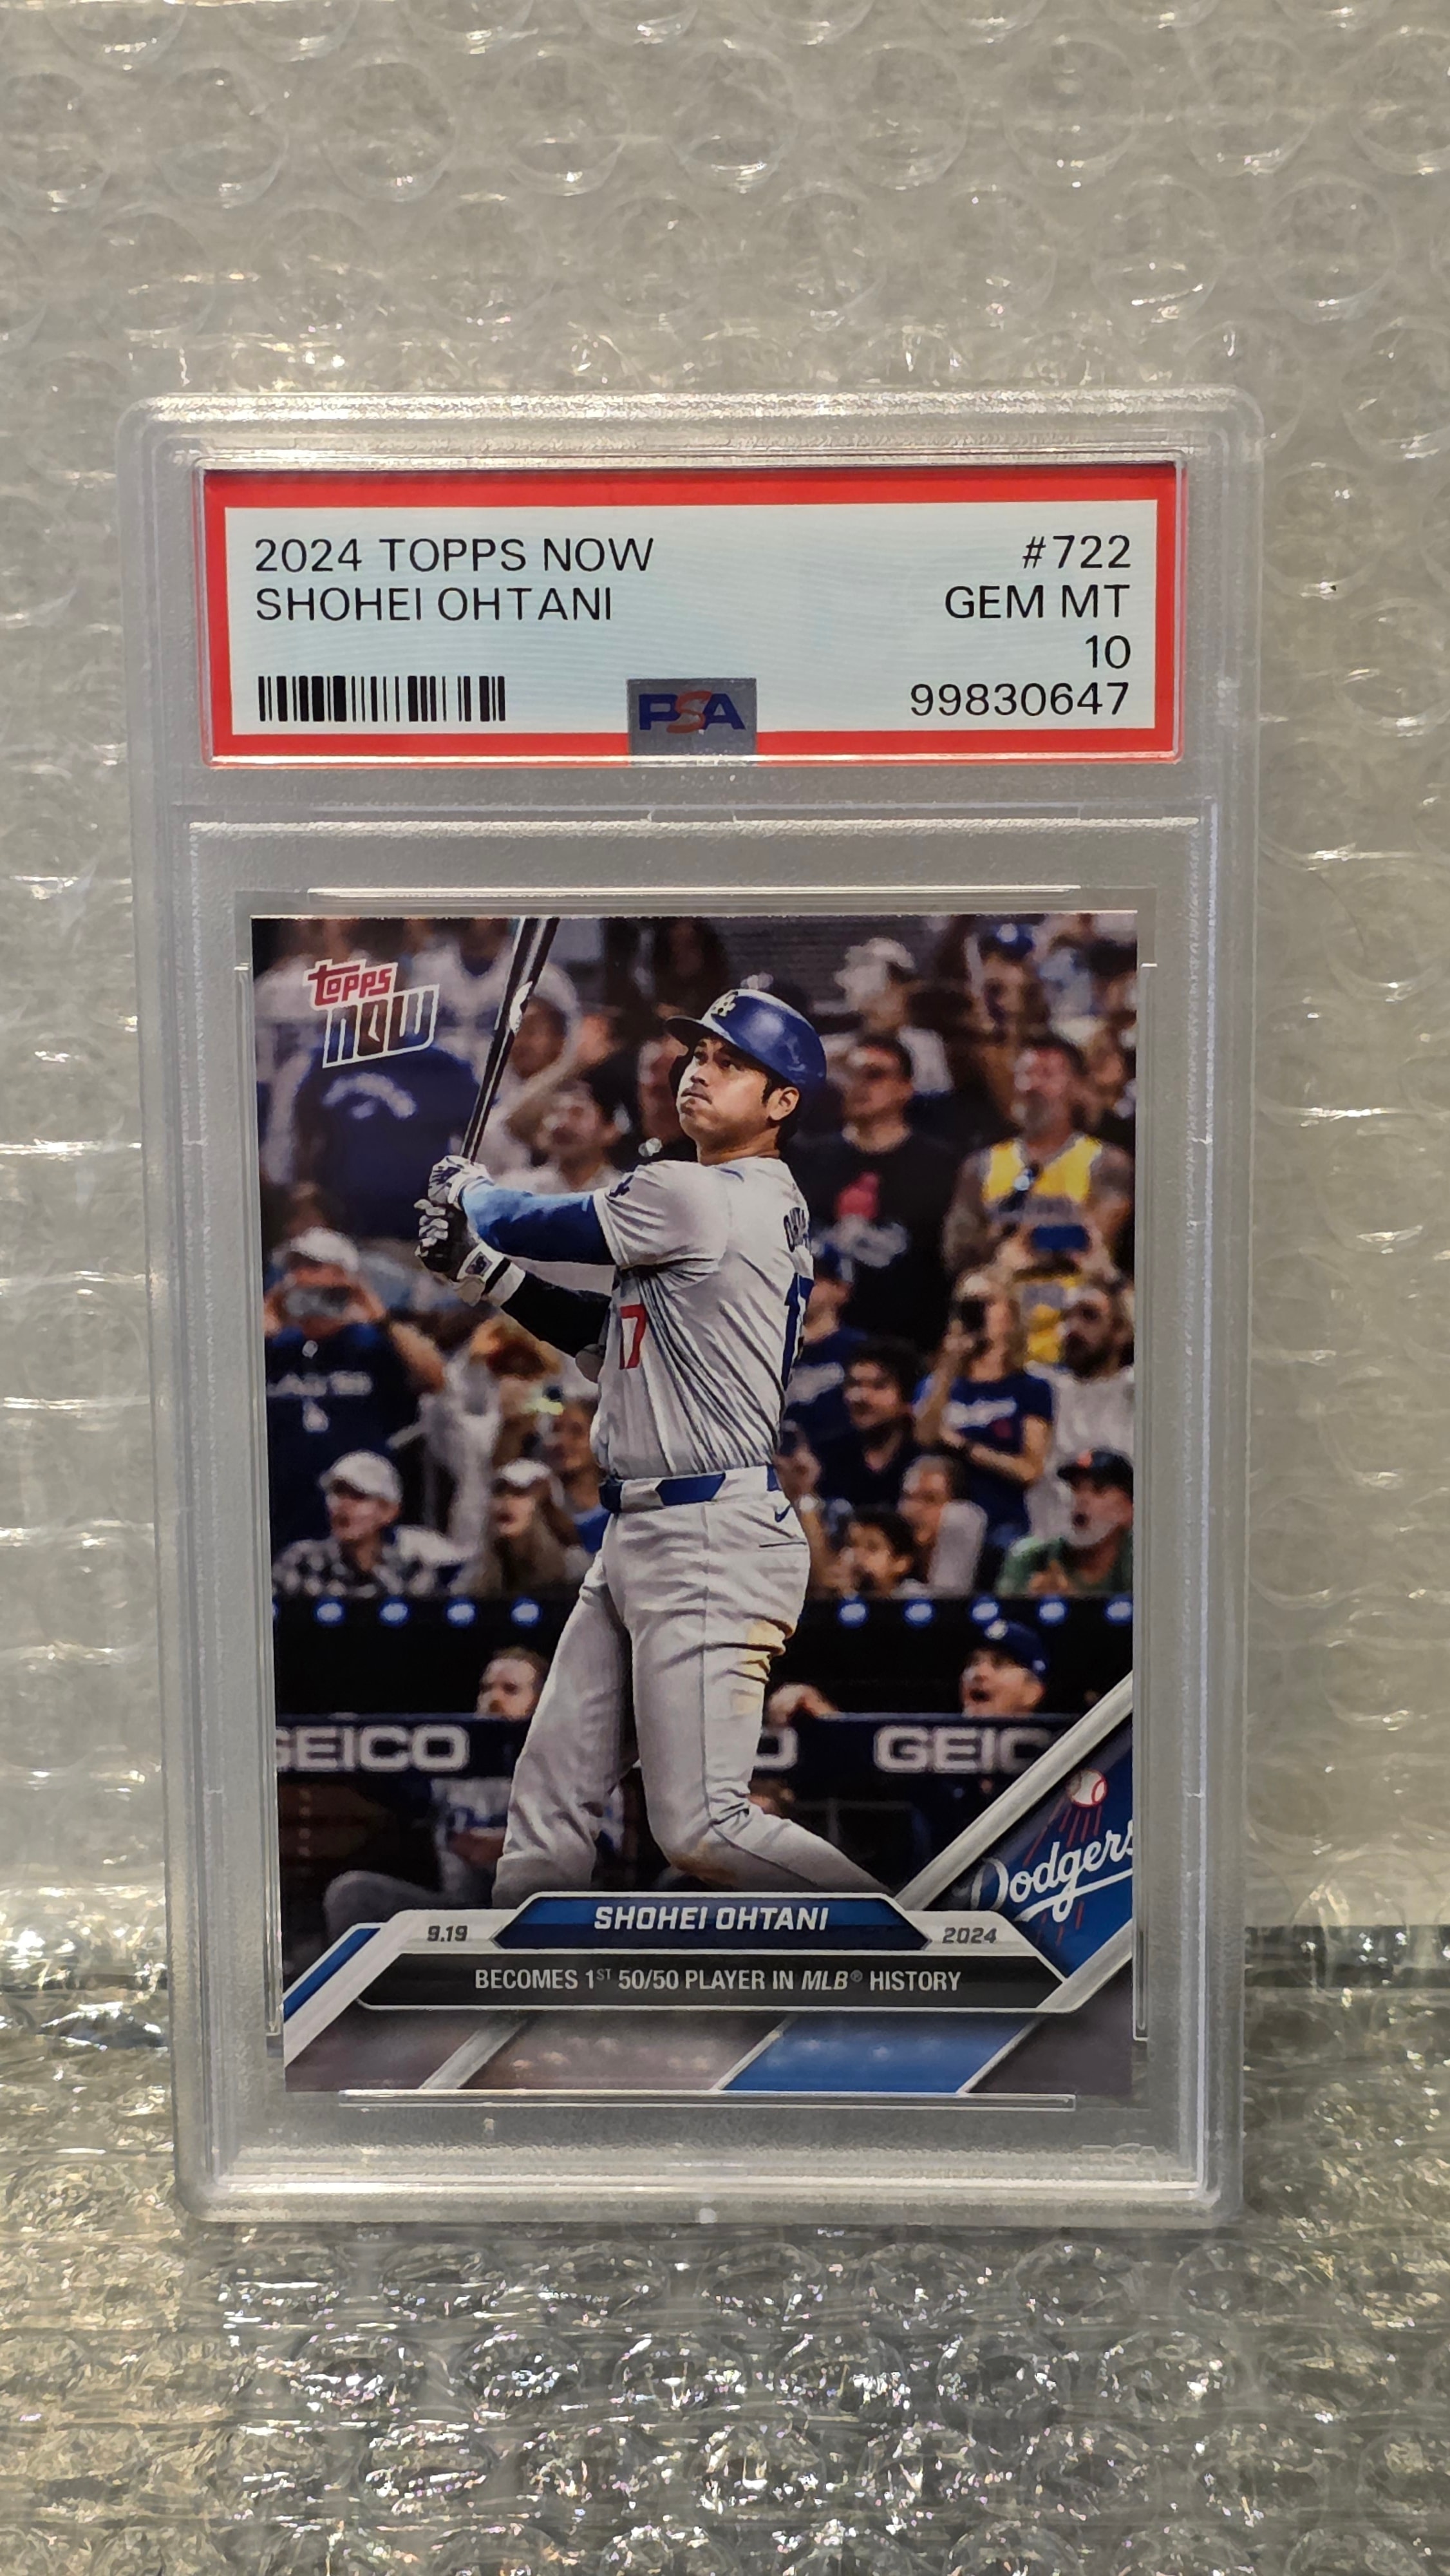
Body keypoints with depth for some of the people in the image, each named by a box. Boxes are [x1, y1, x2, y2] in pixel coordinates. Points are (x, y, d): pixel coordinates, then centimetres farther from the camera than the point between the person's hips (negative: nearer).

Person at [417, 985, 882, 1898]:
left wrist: (471, 1190, 17)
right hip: (637, 1540, 11)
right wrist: (482, 1267, 17)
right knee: (551, 1798, 12)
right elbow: (605, 1332, 23)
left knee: (703, 1829, -11)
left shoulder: (697, 1197, -14)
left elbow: (533, 1224, -4)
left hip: (711, 1544, -11)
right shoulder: (755, 1207, 17)